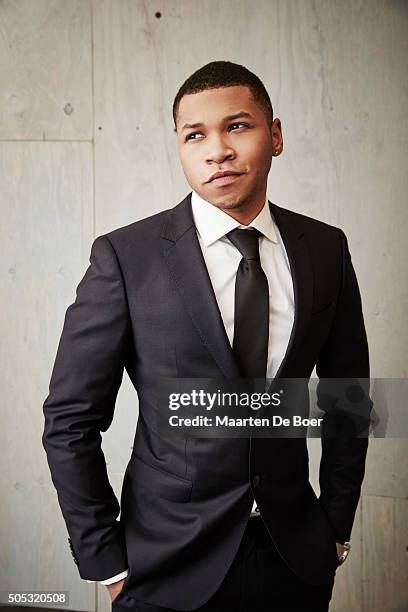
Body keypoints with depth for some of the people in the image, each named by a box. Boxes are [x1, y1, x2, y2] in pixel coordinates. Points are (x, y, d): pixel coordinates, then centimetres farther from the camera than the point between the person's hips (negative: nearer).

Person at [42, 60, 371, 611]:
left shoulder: (325, 249, -3)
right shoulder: (126, 255, -13)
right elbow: (70, 420, -9)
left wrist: (337, 528, 7)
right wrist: (108, 564, -7)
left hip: (297, 557, 3)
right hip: (170, 566, -3)